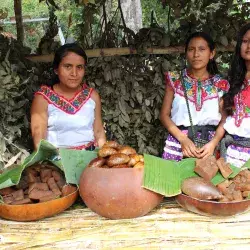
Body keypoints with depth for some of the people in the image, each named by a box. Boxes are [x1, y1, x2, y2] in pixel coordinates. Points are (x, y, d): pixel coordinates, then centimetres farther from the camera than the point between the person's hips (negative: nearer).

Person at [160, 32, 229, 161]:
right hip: (178, 142, 0)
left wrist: (213, 143, -16)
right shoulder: (175, 80, 0)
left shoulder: (220, 85, 1)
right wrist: (183, 139, -13)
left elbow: (224, 120, 1)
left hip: (208, 145, 0)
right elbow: (164, 114, -1)